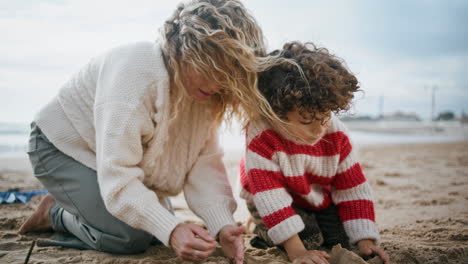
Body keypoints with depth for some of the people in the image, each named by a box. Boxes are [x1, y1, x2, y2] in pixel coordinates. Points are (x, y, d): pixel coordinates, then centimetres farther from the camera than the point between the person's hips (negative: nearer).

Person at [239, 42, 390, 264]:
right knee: (310, 240, -24)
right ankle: (265, 234, 7)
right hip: (278, 200, -5)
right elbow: (270, 196, -37)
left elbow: (353, 189, -14)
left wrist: (365, 241, -22)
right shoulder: (262, 137, -36)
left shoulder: (336, 134, -21)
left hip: (319, 199, 5)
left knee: (344, 238, -10)